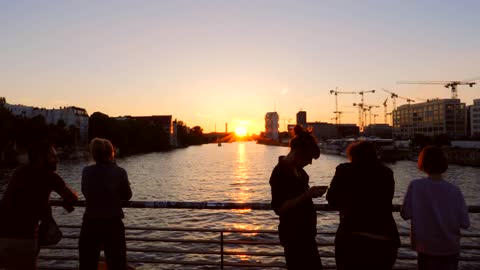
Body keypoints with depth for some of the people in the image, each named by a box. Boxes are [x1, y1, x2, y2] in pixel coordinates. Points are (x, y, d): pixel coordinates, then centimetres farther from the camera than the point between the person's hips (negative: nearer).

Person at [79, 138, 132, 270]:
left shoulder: (86, 171, -3)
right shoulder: (119, 172, -9)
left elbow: (85, 193, 11)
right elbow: (127, 196, 3)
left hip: (90, 225, 2)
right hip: (113, 225, -2)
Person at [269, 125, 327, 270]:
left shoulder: (297, 169, 6)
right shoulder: (279, 173, -20)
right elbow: (279, 208, -23)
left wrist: (311, 192, 0)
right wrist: (307, 195, -27)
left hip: (305, 230, 9)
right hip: (293, 233, -9)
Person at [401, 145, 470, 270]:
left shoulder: (415, 185, -16)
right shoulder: (454, 190, -14)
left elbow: (405, 214, -14)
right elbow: (465, 223, -11)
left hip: (426, 247, -1)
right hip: (450, 247, 1)